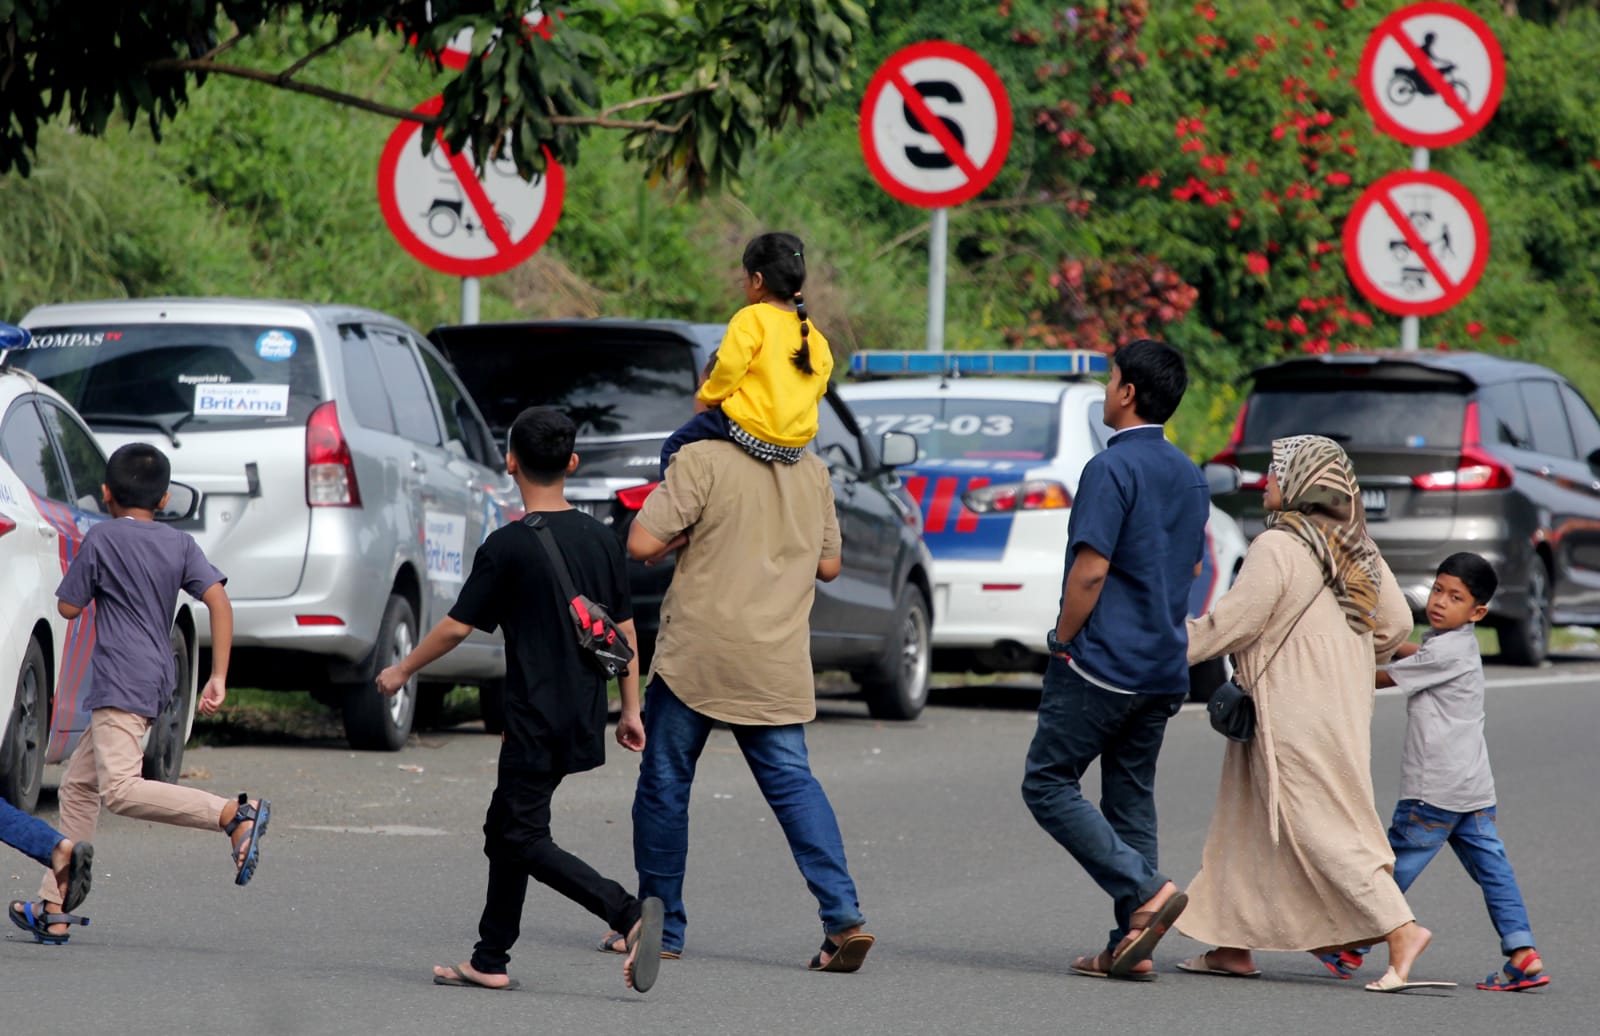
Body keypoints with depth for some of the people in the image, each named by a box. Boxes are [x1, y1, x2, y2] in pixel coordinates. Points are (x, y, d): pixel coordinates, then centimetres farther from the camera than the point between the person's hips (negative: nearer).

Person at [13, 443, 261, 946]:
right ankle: (54, 908, 14)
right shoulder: (181, 545, 9)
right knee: (78, 786, 15)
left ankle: (236, 813, -38)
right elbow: (219, 601, -2)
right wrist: (219, 678, -2)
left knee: (120, 788, -24)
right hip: (157, 679, 8)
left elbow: (69, 607, 1)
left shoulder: (102, 537, -4)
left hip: (123, 683, -8)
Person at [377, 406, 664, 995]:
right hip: (584, 719, 7)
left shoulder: (508, 546, -12)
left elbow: (457, 626, -9)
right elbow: (624, 629, 11)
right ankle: (489, 962, 18)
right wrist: (630, 709, 19)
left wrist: (402, 671, 6)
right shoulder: (600, 539, 6)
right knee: (505, 831, 17)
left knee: (524, 838, -6)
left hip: (536, 720, -7)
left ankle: (630, 914, -23)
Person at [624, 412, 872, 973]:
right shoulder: (813, 471, 8)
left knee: (665, 784, 9)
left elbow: (642, 543, -15)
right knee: (792, 782, 6)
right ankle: (843, 918, -10)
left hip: (697, 654, -4)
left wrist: (688, 526, 4)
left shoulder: (702, 461, -10)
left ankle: (660, 925, 14)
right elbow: (829, 564, 16)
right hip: (777, 667, 4)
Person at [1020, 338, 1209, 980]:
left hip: (1101, 663, -8)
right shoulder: (1189, 476, 13)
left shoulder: (1112, 468, -13)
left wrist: (1063, 641, -7)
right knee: (1131, 800, 10)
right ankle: (1132, 946, 4)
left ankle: (1145, 890, -16)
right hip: (1163, 671, 8)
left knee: (1049, 785, -1)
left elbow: (1091, 570, -18)